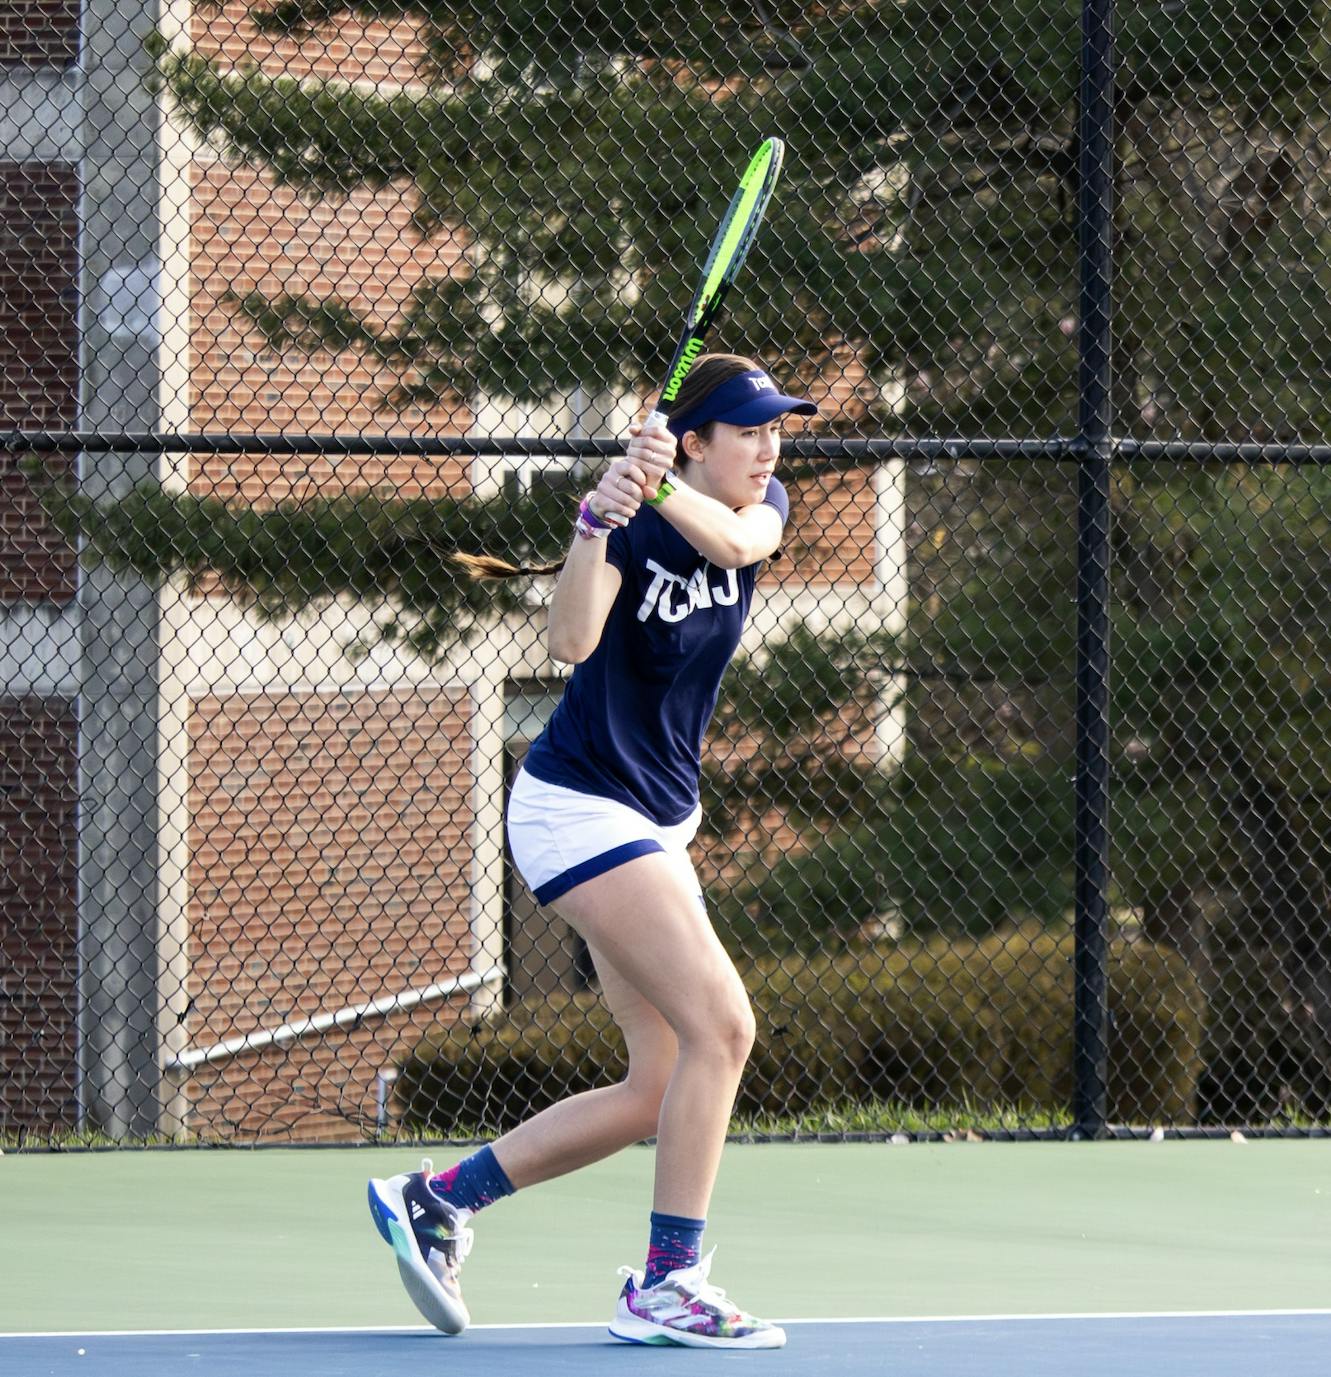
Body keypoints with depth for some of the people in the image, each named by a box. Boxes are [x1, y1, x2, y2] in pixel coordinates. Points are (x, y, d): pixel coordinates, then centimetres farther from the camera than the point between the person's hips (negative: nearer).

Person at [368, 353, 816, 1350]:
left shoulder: (763, 508, 2)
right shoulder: (631, 526, -16)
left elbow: (731, 541, -23)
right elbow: (572, 641, -35)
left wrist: (665, 490, -42)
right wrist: (596, 521, -50)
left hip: (658, 822, 8)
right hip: (579, 808, -8)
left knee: (656, 1093, 6)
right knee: (721, 1027, -19)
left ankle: (434, 1200, 14)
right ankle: (667, 1288, -16)